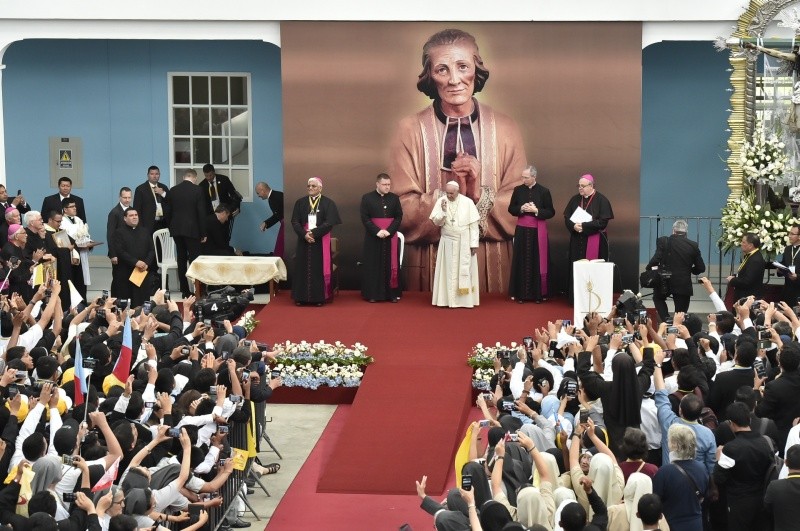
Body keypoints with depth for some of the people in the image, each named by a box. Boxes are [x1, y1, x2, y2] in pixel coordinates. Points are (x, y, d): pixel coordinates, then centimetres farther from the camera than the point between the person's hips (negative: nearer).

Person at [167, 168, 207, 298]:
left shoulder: (173, 190, 6)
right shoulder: (197, 190, -8)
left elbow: (169, 211, 10)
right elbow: (201, 213, -8)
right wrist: (203, 233, -2)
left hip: (176, 230, 4)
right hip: (192, 229, -4)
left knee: (181, 260, 8)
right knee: (194, 258, -3)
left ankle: (184, 290, 9)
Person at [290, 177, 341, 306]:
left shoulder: (328, 203, 0)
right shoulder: (300, 202, 8)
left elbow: (329, 223, -9)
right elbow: (295, 222, 1)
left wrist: (314, 233, -18)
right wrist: (305, 234, -16)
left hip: (321, 241, -2)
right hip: (304, 241, 2)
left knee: (319, 268, -1)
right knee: (303, 268, 2)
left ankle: (319, 297, 4)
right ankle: (301, 297, 6)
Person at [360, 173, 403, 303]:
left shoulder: (394, 198, 5)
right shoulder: (367, 198, -1)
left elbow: (399, 217, 3)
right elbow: (364, 218, -5)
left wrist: (389, 230, -12)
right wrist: (377, 231, -15)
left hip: (391, 236, 2)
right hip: (373, 237, -2)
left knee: (391, 265, 3)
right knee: (373, 266, 1)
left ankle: (392, 293, 7)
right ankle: (373, 294, 5)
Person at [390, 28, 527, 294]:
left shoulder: (505, 129, 1)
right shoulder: (410, 130, -4)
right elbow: (402, 213, -8)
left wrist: (481, 195, -19)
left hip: (493, 268, 1)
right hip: (430, 268, -1)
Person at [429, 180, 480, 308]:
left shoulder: (467, 202, -6)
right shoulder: (441, 202, -3)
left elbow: (474, 224, -5)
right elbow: (437, 222, -5)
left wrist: (474, 244, -8)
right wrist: (443, 211, -21)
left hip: (464, 243, -1)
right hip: (448, 243, 1)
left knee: (465, 271, 1)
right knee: (448, 271, 3)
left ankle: (466, 299, 5)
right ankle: (449, 299, 6)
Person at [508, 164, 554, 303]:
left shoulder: (544, 192, -5)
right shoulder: (518, 190, 2)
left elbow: (551, 212, -3)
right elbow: (511, 209, 8)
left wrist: (536, 210, -16)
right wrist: (521, 209, -11)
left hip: (538, 231, -2)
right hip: (522, 230, 2)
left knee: (537, 261, 0)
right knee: (521, 262, 2)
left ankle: (538, 293, 6)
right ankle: (521, 293, 6)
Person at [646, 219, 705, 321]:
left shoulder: (663, 241, -8)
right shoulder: (693, 246, -2)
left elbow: (655, 260, -17)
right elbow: (701, 268, 2)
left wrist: (649, 268, 4)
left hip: (664, 282, -1)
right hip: (684, 285, 1)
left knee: (658, 298, 30)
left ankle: (666, 319, 9)